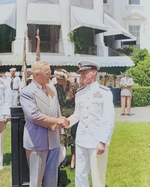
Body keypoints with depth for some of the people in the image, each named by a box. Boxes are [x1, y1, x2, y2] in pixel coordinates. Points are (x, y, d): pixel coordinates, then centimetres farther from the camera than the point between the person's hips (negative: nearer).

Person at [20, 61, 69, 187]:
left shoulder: (52, 89, 12)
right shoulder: (27, 92, -10)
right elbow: (34, 115, -19)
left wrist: (59, 122, -3)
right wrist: (56, 121, -13)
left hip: (54, 141, 6)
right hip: (37, 142, -6)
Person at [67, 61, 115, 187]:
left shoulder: (104, 92, -5)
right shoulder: (79, 94, 11)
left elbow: (109, 119, -9)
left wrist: (103, 141, -15)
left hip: (97, 142, -5)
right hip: (81, 140, 5)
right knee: (80, 175, 12)